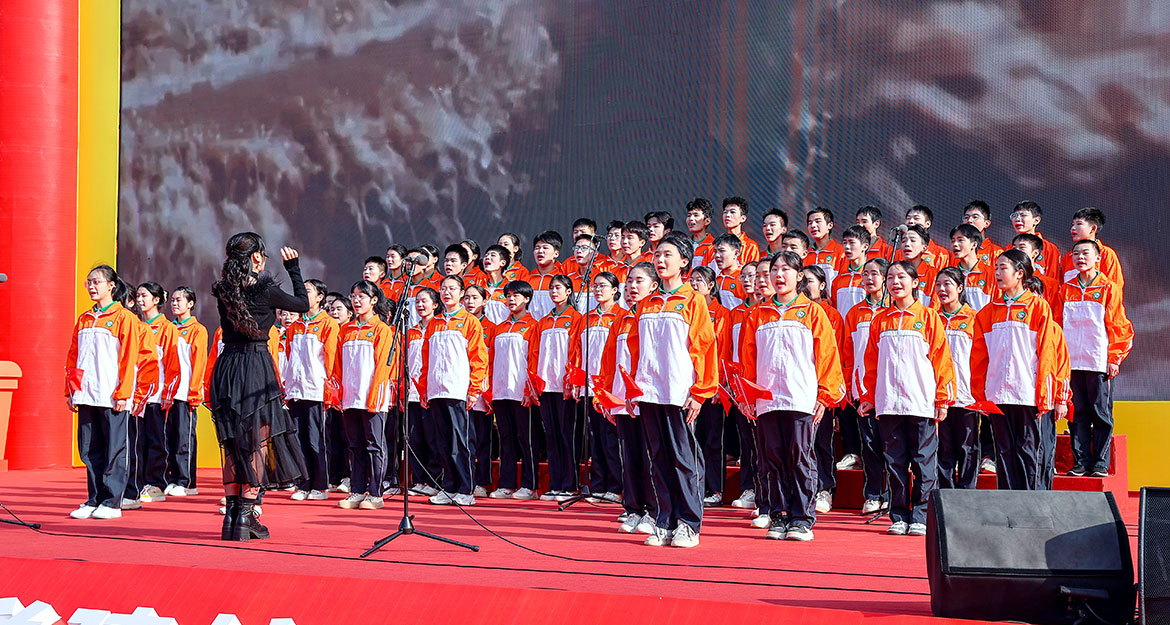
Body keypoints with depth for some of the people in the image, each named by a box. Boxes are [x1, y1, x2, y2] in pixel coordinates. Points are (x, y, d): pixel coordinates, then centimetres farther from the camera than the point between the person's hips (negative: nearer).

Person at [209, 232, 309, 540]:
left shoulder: (223, 291, 4)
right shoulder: (264, 290, -11)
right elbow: (303, 304, 4)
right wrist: (294, 269, 14)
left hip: (226, 366, 6)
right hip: (257, 367, -5)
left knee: (233, 445, 14)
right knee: (257, 441, 4)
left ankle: (231, 514, 15)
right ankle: (245, 516, 2)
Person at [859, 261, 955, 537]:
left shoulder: (929, 317, 2)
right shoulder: (880, 320, 11)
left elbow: (941, 359, 1)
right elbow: (872, 362, 15)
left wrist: (942, 398, -4)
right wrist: (868, 397, 10)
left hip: (922, 403, -3)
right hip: (888, 403, 3)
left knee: (924, 462, 0)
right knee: (895, 462, 6)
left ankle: (921, 517, 6)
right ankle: (899, 517, 12)